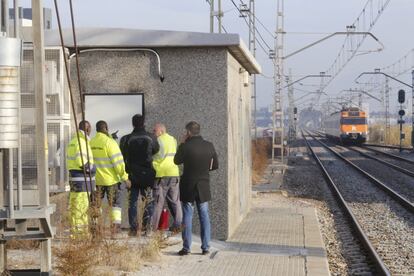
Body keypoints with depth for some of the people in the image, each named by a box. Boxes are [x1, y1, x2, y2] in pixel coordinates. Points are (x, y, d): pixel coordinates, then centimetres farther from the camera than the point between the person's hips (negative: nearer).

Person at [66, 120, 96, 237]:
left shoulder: (73, 141, 17)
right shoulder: (81, 141, -14)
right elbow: (81, 162, -22)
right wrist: (93, 168, -8)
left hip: (74, 178, 10)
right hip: (82, 179, -10)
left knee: (75, 207, 14)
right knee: (80, 207, -8)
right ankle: (78, 232, -7)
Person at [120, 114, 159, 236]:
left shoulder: (126, 139, -6)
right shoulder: (151, 138, -5)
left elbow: (123, 157, 0)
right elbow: (156, 150, 10)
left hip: (132, 175, 0)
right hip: (147, 174, 0)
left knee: (132, 202, 6)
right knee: (148, 202, 10)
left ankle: (133, 228, 2)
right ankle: (147, 227, 5)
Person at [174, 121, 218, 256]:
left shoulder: (186, 146, -14)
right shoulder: (209, 146, -3)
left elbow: (176, 161, 2)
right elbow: (215, 165, 5)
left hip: (188, 186, -3)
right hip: (203, 187, 3)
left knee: (187, 216, 3)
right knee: (204, 216, 9)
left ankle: (186, 247, 4)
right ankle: (205, 247, 9)